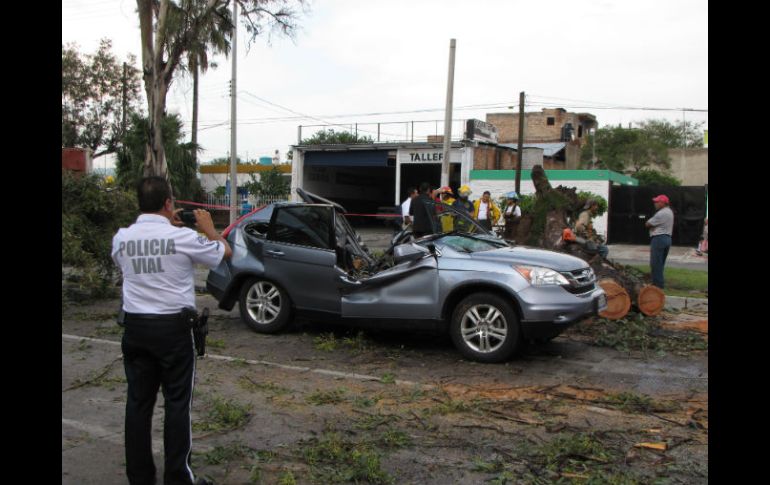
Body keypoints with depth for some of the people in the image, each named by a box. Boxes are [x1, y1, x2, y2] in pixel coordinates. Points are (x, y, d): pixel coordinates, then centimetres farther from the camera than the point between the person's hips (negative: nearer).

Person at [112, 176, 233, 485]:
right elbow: (225, 252, 1)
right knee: (177, 403, 5)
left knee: (138, 401, 12)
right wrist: (208, 227, 19)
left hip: (135, 326, 4)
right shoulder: (183, 237, -14)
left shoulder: (122, 237, 0)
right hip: (173, 327, -4)